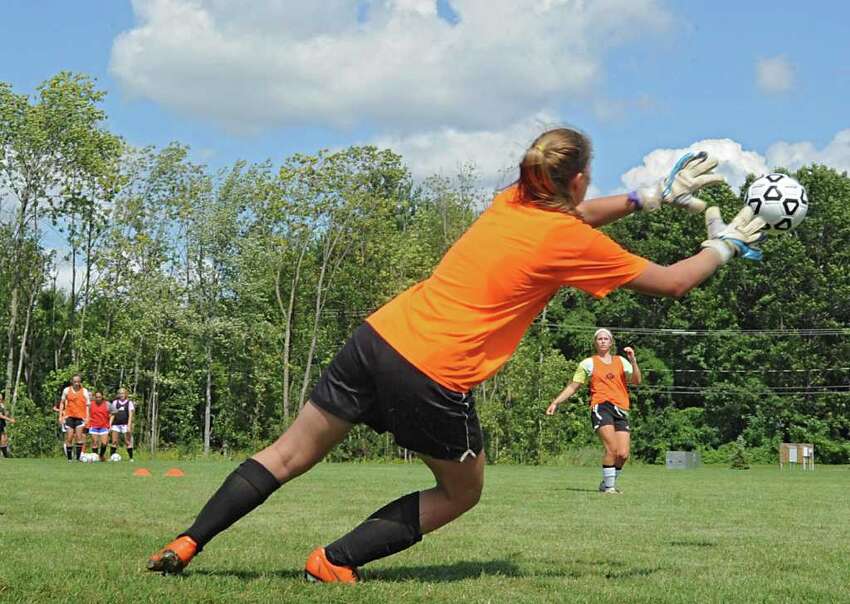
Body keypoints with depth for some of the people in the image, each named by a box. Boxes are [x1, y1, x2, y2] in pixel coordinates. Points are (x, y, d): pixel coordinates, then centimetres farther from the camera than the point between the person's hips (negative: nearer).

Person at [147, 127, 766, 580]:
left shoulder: (512, 200, 14)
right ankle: (335, 561, 10)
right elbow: (671, 281, 7)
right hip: (434, 377, -6)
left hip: (379, 335, 6)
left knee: (288, 456, 15)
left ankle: (186, 544, 10)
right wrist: (724, 244, 24)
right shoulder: (572, 242, -3)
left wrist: (656, 194, 37)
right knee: (462, 491, 19)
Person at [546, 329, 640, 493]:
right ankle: (608, 486, -9)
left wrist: (633, 360, -8)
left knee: (623, 454, -6)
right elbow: (572, 387, 15)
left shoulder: (621, 361, 17)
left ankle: (607, 483, 15)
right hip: (601, 407, -3)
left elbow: (636, 381, 5)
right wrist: (555, 402, 7)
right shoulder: (588, 363, 13)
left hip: (621, 410, 3)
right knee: (611, 449, -21)